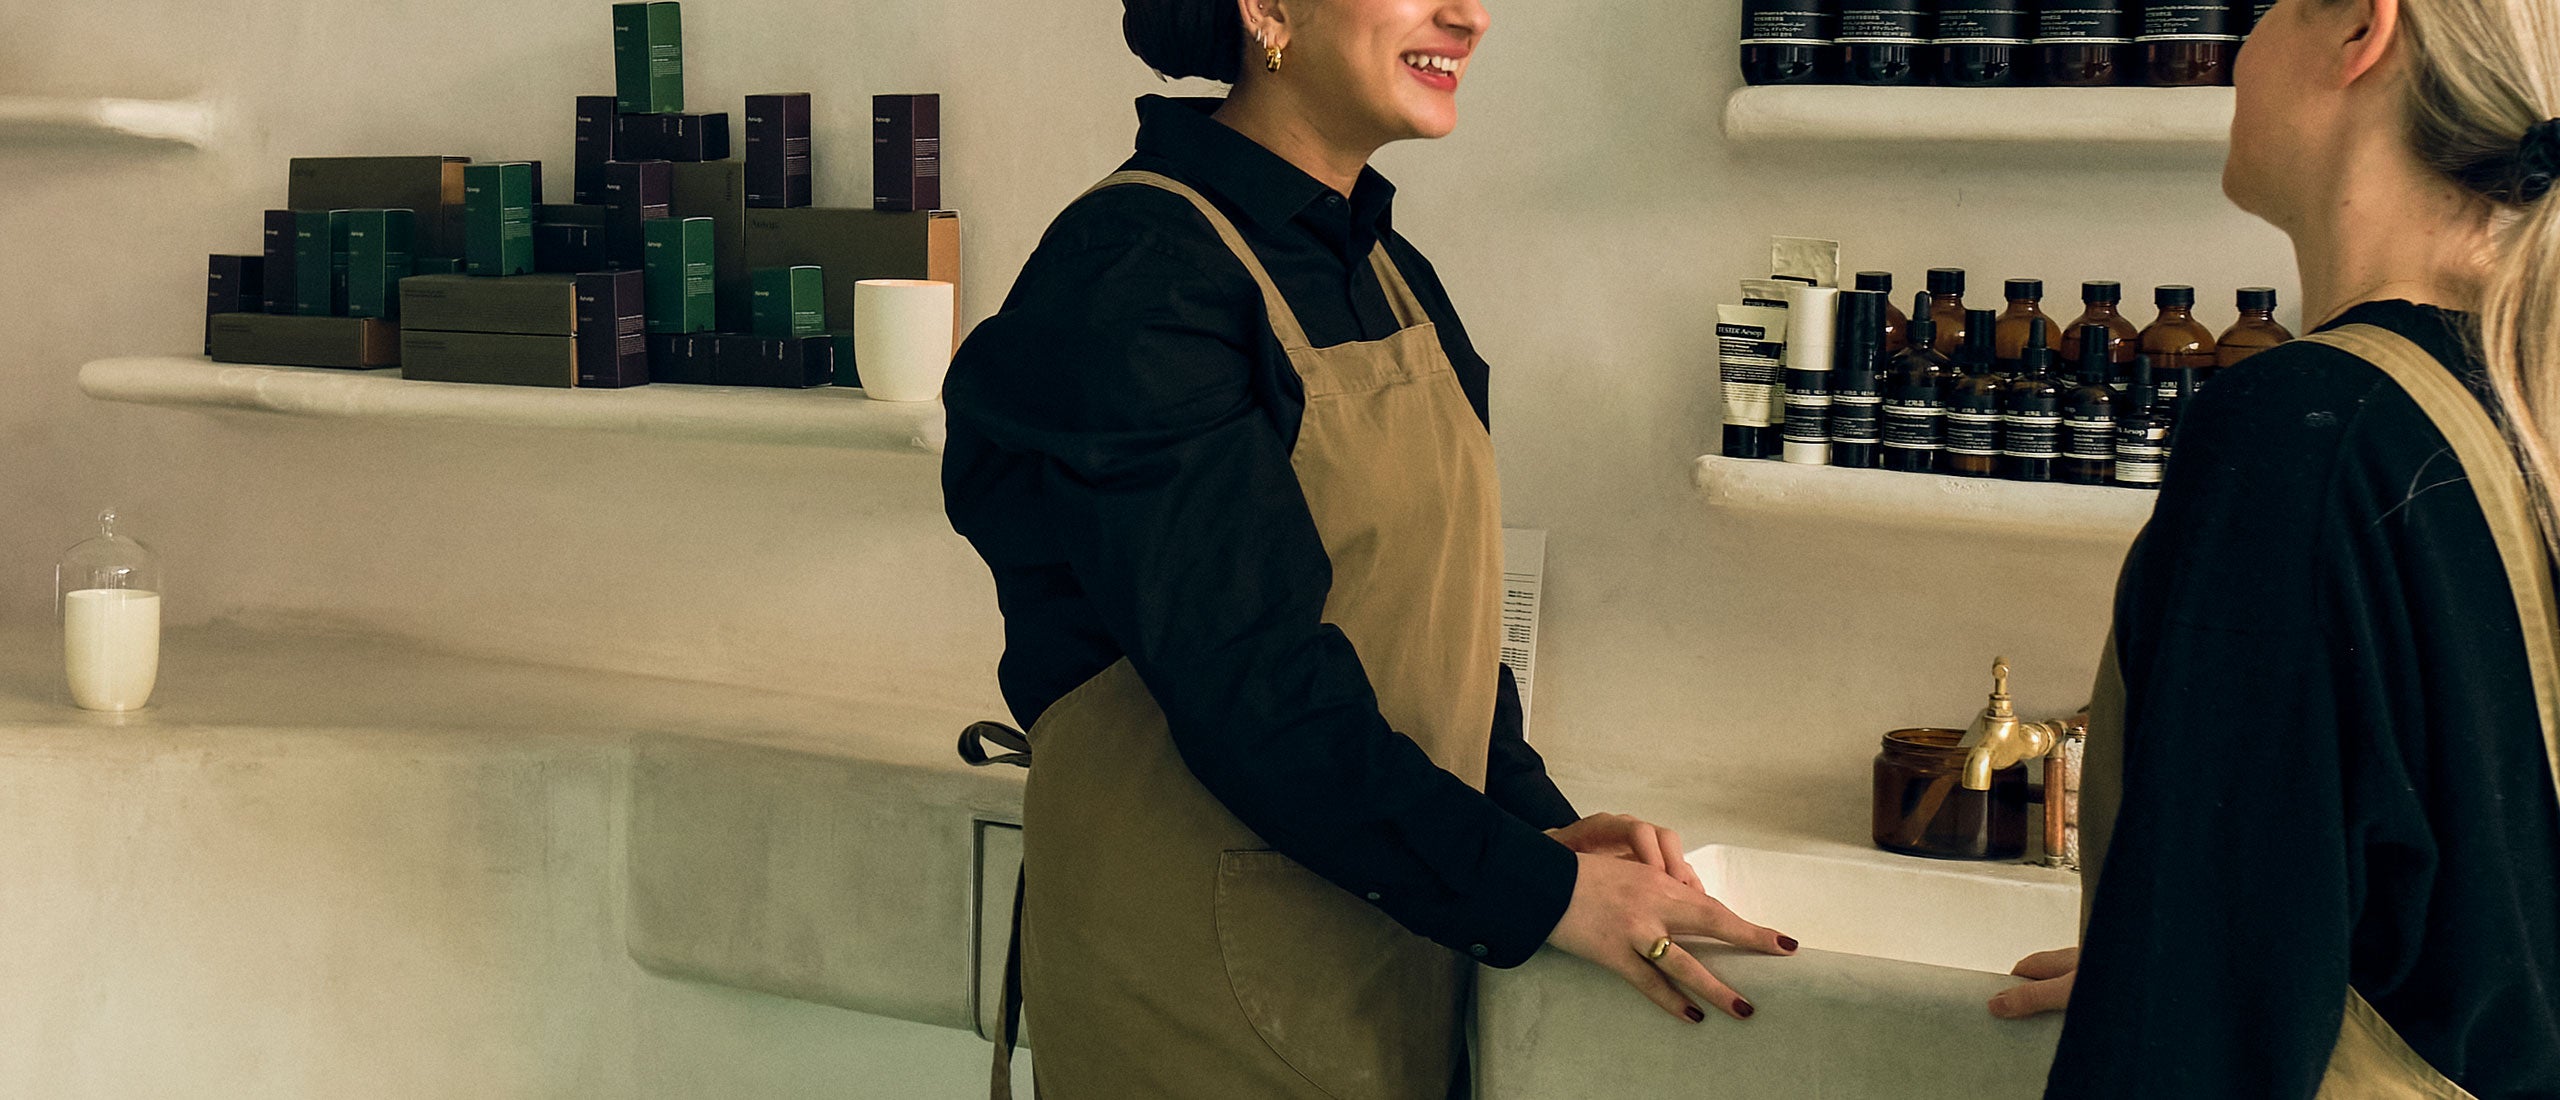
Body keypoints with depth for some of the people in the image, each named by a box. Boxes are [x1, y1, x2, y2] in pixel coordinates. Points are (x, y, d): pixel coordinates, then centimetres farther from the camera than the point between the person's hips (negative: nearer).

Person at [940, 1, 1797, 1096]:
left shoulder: (1392, 275, 9)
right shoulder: (1136, 275, -18)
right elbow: (1250, 687, -24)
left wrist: (1537, 821, -3)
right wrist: (1538, 893, -22)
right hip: (1200, 983, -8)